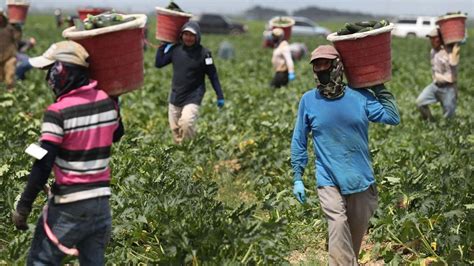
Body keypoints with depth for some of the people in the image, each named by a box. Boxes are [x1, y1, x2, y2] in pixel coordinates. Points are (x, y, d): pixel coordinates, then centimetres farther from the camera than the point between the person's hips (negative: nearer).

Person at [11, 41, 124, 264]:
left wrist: (23, 206, -11)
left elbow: (43, 166, -18)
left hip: (69, 206, -6)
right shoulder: (107, 102, 2)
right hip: (101, 201, 6)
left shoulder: (58, 112, -16)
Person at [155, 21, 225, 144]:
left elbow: (213, 76, -4)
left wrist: (220, 96, -6)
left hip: (193, 98, -5)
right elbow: (158, 63, 6)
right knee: (175, 129, 9)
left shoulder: (203, 53, -9)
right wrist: (164, 44, 4)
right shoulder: (175, 49, 1)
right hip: (175, 97, 5)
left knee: (186, 124, -26)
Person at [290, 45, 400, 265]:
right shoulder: (308, 100, -3)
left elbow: (393, 117, -9)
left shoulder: (359, 96, -2)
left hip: (361, 180, 2)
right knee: (338, 229, -20)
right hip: (329, 181, -2)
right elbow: (299, 141, 3)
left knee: (355, 235, 15)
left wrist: (379, 87, -3)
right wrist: (297, 178, 2)